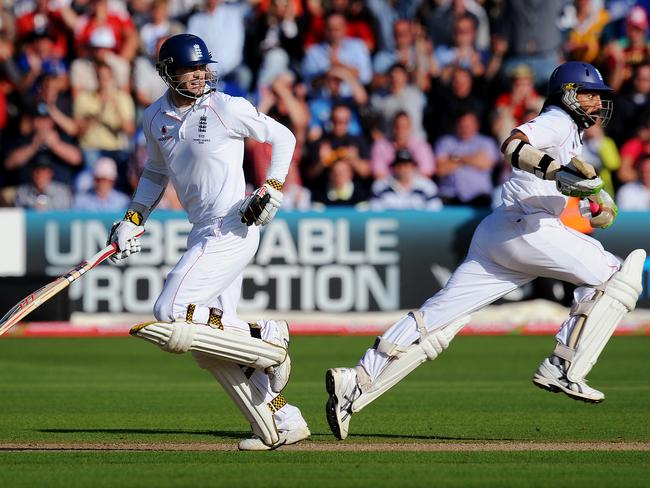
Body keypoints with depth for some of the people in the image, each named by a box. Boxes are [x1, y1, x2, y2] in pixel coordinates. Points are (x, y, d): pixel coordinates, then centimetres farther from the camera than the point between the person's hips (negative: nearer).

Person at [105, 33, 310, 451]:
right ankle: (283, 422, 10)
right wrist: (133, 221, 15)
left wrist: (273, 188, -10)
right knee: (209, 341, 5)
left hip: (232, 230, -8)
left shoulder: (227, 108, -9)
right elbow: (155, 174, 25)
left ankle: (264, 338, -7)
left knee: (171, 315, -19)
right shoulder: (156, 118, 10)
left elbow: (283, 137, 2)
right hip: (203, 233, 8)